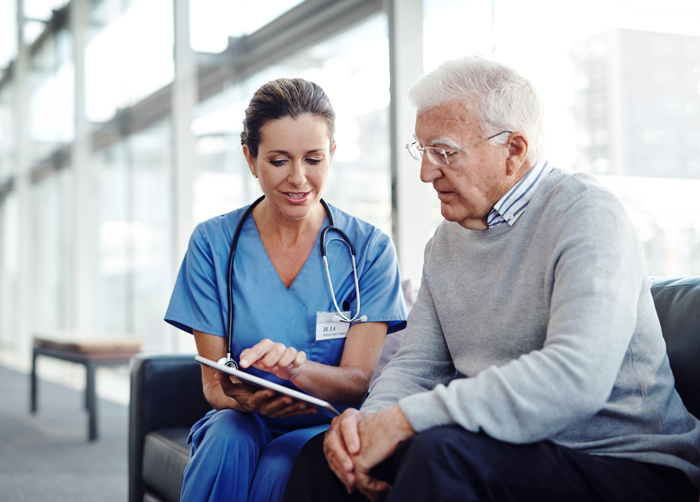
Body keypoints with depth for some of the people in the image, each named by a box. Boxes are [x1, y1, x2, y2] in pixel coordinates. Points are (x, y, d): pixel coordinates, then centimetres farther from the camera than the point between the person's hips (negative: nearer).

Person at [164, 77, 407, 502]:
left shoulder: (369, 248, -3)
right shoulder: (213, 243, -1)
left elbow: (356, 383, -9)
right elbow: (213, 383, -2)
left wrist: (295, 366, -32)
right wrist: (242, 399, -27)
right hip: (243, 421, 1)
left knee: (282, 466, -33)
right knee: (228, 441, -33)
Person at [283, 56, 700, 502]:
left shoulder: (586, 214, -14)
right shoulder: (448, 239, 12)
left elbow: (576, 378, -29)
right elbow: (416, 365, 11)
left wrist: (404, 418, -27)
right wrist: (370, 419, -14)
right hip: (509, 451, 7)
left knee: (443, 451, -31)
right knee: (326, 456, -8)